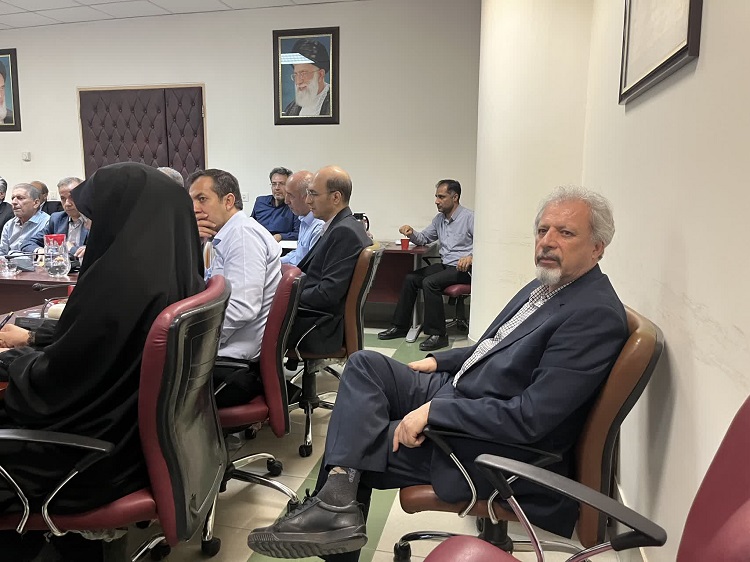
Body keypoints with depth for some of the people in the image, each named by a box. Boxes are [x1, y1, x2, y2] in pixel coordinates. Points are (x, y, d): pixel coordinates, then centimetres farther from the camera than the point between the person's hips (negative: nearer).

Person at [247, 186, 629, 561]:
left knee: (352, 444, -10)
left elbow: (529, 418, -26)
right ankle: (337, 503, -11)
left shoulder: (597, 316, -21)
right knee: (364, 364, -5)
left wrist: (433, 411, -25)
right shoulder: (546, 285, 8)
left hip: (496, 448, -9)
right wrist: (438, 360, 10)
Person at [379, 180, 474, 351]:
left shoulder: (469, 217, -8)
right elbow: (424, 238, 23)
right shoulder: (439, 218, 16)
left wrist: (471, 257, -33)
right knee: (411, 278, -5)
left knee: (429, 282, -28)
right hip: (444, 265, 8)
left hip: (463, 269, -8)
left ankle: (438, 334, -22)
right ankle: (400, 326, 4)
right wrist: (412, 234, 1)